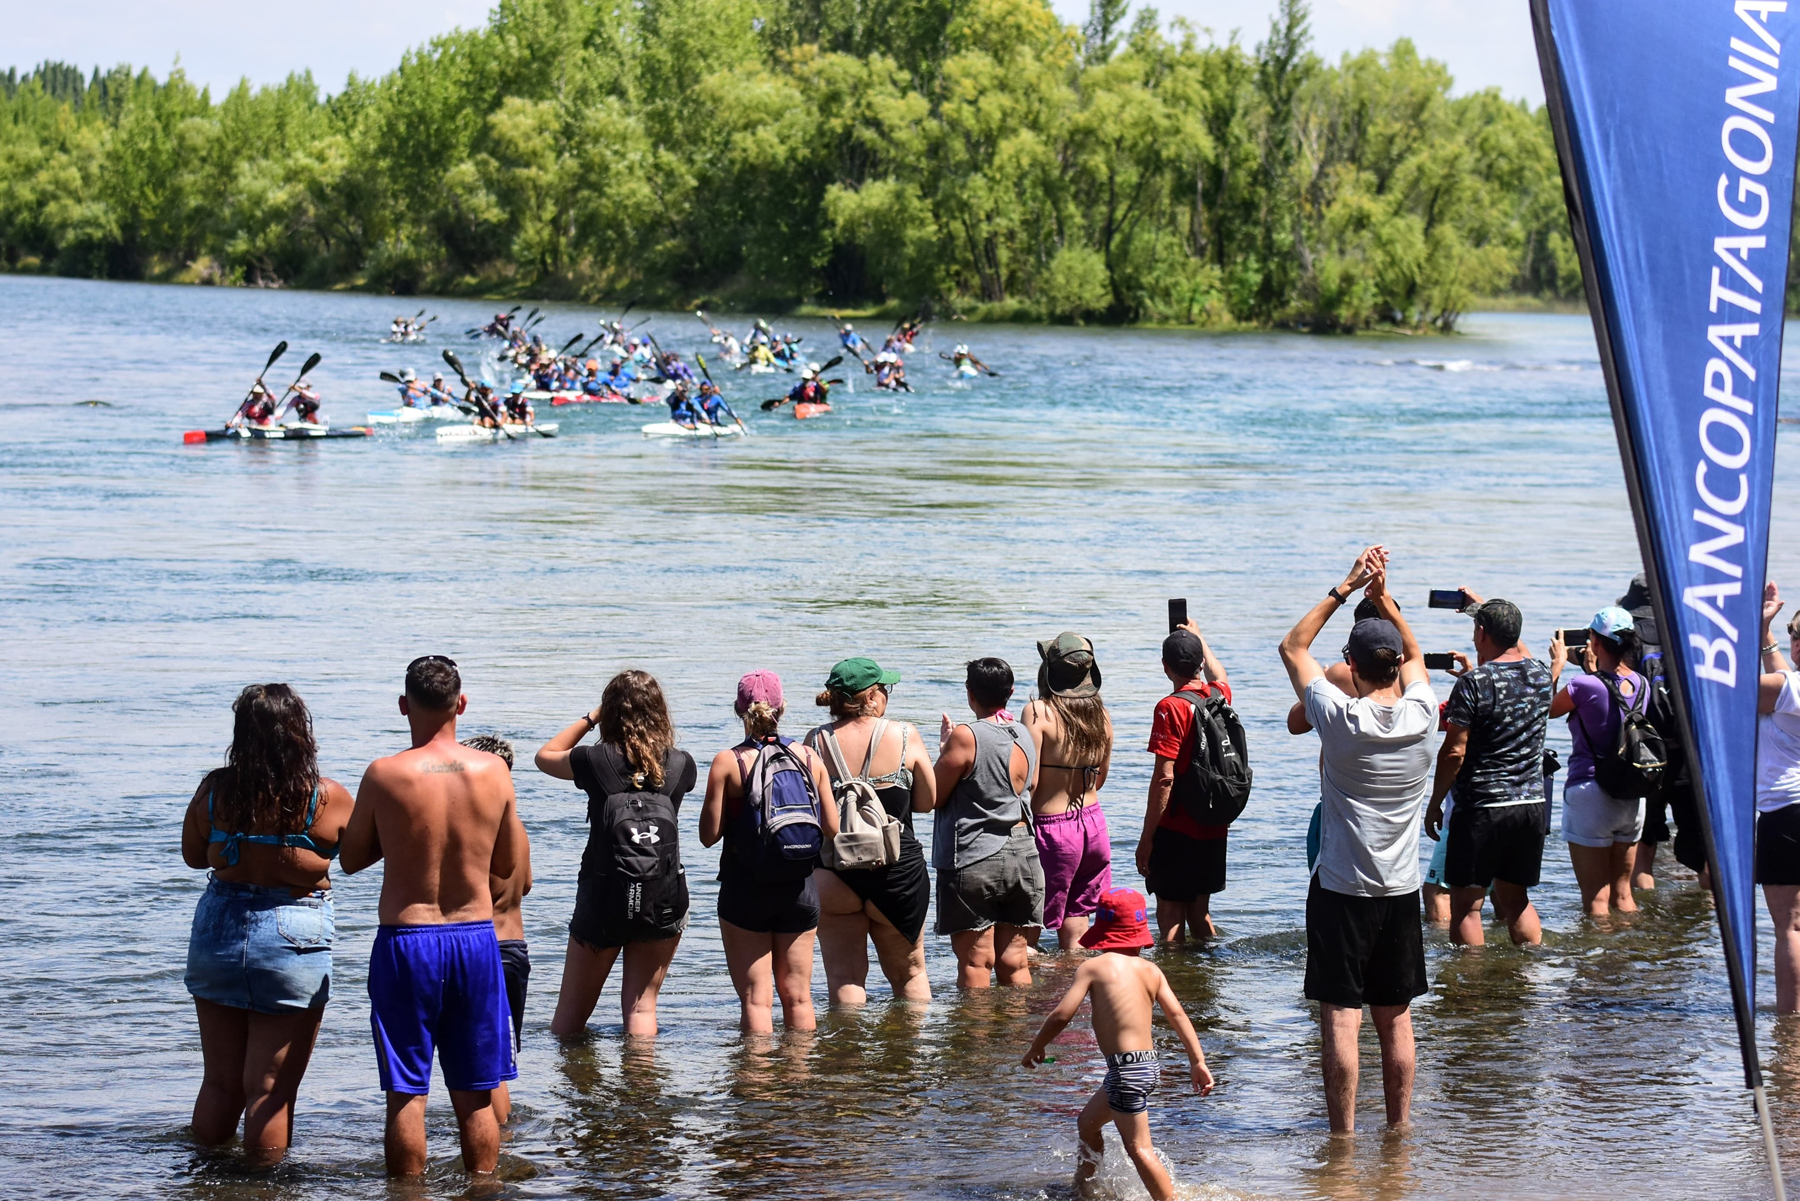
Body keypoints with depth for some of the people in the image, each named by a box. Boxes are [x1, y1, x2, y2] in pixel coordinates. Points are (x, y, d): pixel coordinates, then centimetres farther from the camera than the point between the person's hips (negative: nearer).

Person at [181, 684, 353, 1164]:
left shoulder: (215, 789, -5)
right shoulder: (326, 799, -12)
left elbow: (193, 855, 11)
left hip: (216, 935, 3)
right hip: (293, 941, -3)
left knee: (220, 1083, 17)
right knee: (271, 1091, 3)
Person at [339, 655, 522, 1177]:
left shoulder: (385, 775, -10)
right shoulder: (493, 770, -3)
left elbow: (352, 858, 3)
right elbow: (508, 863, 8)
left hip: (405, 942, -2)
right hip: (476, 938, 2)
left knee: (406, 1095, 4)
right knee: (475, 1096, 12)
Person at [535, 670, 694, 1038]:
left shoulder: (597, 761, -9)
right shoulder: (680, 764, -3)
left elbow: (545, 755, 12)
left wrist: (590, 717, 14)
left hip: (604, 898, -2)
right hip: (665, 899, 2)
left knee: (570, 1016, 10)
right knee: (641, 1006, 9)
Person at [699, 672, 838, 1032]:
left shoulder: (728, 762, -9)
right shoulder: (808, 757, 0)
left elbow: (709, 835, -10)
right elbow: (831, 828, 3)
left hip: (747, 888, -3)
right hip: (800, 886, 3)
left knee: (755, 998, 1)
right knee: (798, 996, 12)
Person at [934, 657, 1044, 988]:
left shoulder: (966, 736, -13)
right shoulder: (1026, 737, 7)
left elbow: (934, 797, -8)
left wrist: (944, 750, 6)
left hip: (974, 860, -6)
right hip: (1022, 853, 6)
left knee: (975, 964, -1)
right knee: (1014, 964, 10)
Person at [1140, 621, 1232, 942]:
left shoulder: (1171, 707, -15)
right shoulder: (1220, 695, 5)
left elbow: (1164, 778, -19)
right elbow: (1218, 674, 34)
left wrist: (1147, 836, -15)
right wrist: (1198, 637, 48)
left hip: (1177, 831, -7)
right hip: (1214, 829, 7)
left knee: (1171, 915, -1)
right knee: (1200, 913, 16)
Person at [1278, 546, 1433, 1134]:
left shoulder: (1341, 716, -14)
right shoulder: (1420, 716, -5)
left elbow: (1293, 647, 1)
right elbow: (1414, 654, 18)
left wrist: (1346, 588, 2)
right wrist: (1381, 594, 10)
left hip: (1341, 888, -4)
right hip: (1402, 889, 4)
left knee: (1340, 1018, -2)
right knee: (1396, 1018, 11)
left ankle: (1343, 1136, -2)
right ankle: (1399, 1130, 17)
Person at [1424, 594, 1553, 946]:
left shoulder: (1473, 683, -13)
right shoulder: (1541, 675, 5)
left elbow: (1454, 752, -13)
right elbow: (1517, 648, 30)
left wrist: (1434, 804, -2)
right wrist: (1486, 607, 39)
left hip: (1482, 808, -6)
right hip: (1532, 804, 6)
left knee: (1466, 904, 1)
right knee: (1515, 898, 18)